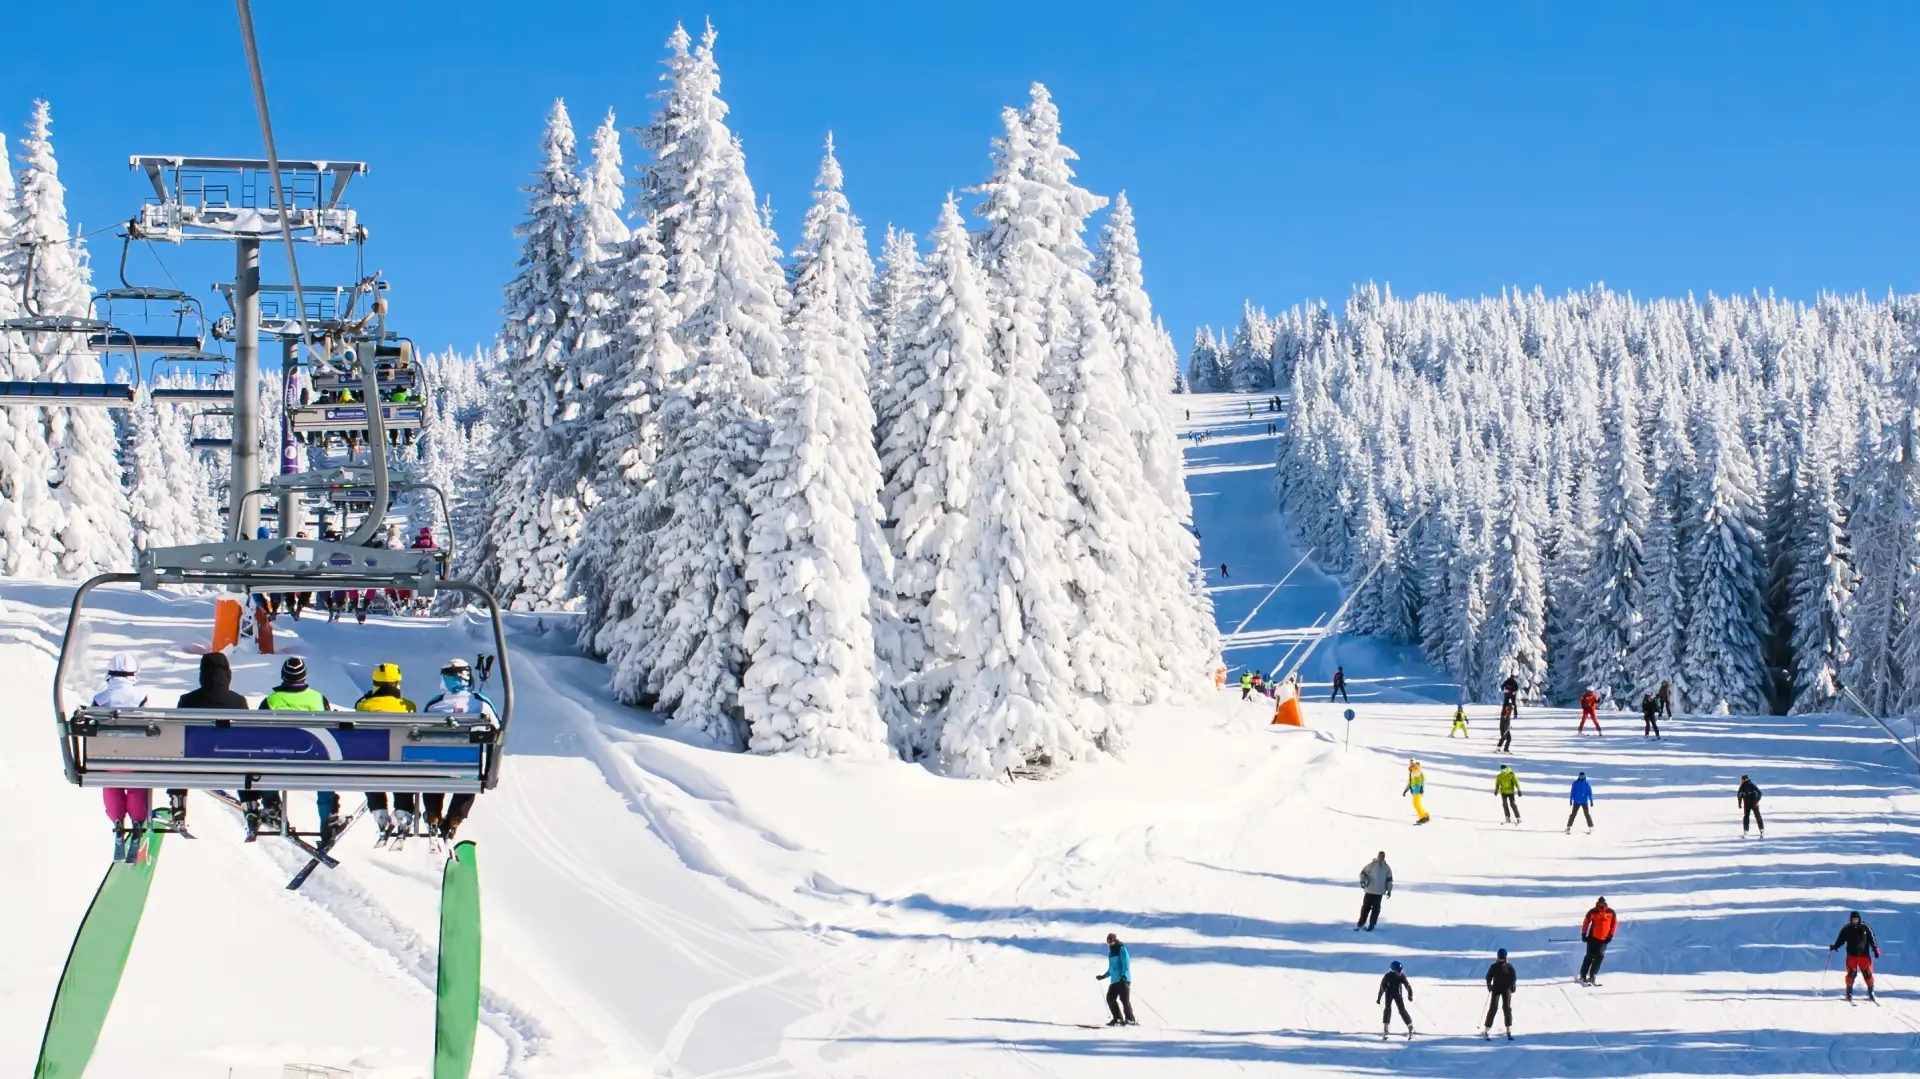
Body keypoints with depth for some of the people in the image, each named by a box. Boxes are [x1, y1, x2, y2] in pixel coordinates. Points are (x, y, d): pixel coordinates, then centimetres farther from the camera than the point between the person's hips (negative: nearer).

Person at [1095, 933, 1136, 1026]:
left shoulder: (1121, 949, -5)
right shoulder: (1111, 951, 20)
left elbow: (1126, 963, -16)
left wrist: (1124, 976, -27)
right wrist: (1103, 976, 33)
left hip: (1123, 980, -9)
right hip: (1114, 980, 9)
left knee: (1124, 999, -12)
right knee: (1110, 998, 3)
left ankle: (1130, 1020, -10)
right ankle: (1118, 1018, 10)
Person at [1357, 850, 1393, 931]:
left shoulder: (1387, 868, 5)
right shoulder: (1371, 865, -1)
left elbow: (1389, 880, 9)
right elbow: (1363, 873, 1)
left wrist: (1389, 890, 5)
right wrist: (1362, 881, -16)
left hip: (1379, 892, 1)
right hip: (1369, 890, -1)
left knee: (1375, 909, 2)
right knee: (1365, 907, 5)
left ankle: (1372, 925, 9)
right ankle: (1361, 923, 16)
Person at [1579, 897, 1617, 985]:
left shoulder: (1611, 913, -3)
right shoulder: (1593, 912, -6)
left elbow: (1614, 923, 8)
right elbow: (1586, 922, 3)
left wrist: (1611, 935, 3)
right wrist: (1584, 934, 1)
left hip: (1604, 939, 1)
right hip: (1593, 938, -1)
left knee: (1600, 956, -9)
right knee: (1590, 956, -1)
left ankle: (1592, 975, 1)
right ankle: (1583, 976, 8)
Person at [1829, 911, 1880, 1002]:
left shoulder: (1865, 928, -1)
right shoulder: (1846, 929, 0)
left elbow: (1871, 939, 4)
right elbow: (1840, 940, 5)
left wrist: (1875, 949, -2)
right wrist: (1834, 946, -8)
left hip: (1864, 955, 0)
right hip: (1852, 955, 0)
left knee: (1868, 973, -1)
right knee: (1851, 973, -7)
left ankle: (1871, 991, 12)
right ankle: (1849, 993, 3)